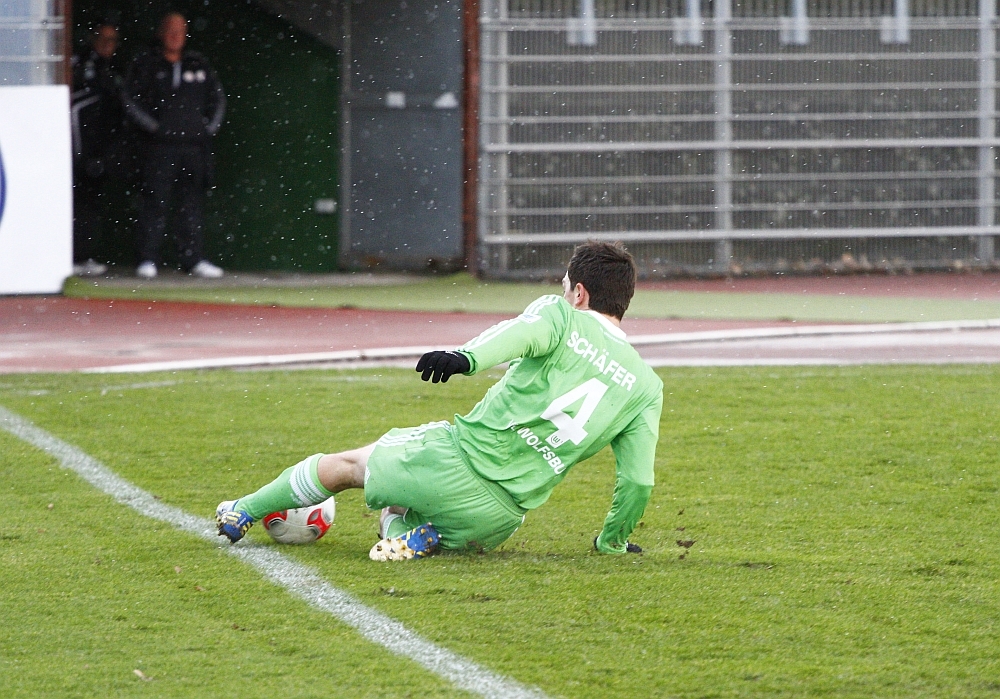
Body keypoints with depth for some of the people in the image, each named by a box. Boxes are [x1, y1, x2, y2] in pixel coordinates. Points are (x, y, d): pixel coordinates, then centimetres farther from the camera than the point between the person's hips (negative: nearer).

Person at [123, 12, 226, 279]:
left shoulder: (199, 65, 14)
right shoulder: (145, 65, 5)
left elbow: (218, 97, 20)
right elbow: (131, 101, 1)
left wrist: (211, 127, 8)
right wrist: (152, 126, -7)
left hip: (195, 146, 3)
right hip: (159, 147, -3)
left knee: (191, 204, 5)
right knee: (155, 203, -7)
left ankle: (193, 259, 8)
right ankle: (148, 260, -5)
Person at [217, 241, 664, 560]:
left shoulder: (560, 314, -1)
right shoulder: (647, 387, 7)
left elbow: (522, 333, -26)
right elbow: (639, 481, 3)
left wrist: (466, 357, -44)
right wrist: (613, 538, 20)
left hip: (453, 460, -3)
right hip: (497, 520, 3)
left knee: (351, 463, 27)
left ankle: (242, 514, 38)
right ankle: (414, 536, -3)